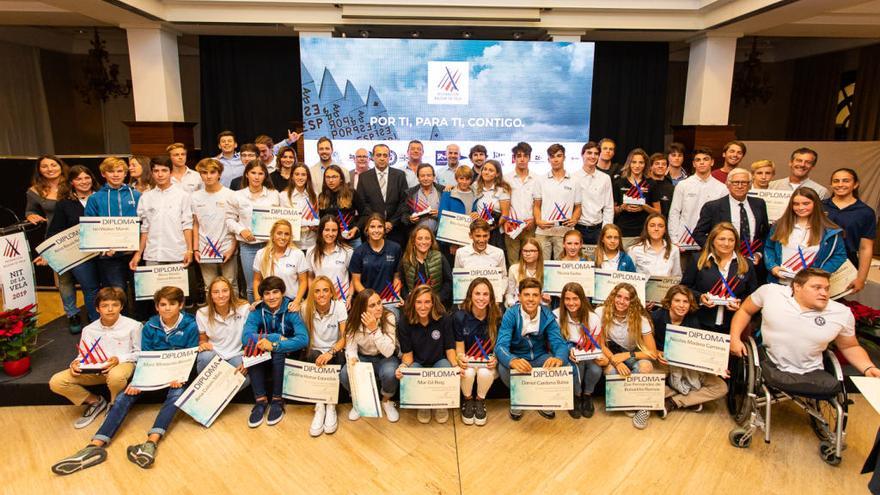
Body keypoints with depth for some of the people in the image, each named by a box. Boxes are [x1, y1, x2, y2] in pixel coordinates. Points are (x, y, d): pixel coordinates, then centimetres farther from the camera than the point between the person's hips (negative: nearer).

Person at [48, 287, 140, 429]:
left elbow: (140, 353, -4)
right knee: (56, 382, -12)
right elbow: (83, 355, 11)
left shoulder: (133, 326, -9)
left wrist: (119, 359, -19)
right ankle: (94, 401, 11)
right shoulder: (89, 330, 3)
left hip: (122, 364, -5)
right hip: (95, 370, 5)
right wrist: (75, 363, -12)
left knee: (115, 376, -41)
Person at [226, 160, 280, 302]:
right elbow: (230, 219, 7)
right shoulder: (237, 196, 4)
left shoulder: (274, 194, 6)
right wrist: (241, 230, -10)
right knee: (252, 286, 6)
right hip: (248, 246, 0)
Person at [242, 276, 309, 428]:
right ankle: (260, 399, -20)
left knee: (278, 350, -32)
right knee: (253, 345, -25)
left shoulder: (291, 310, -13)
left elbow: (303, 339, -28)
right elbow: (245, 337, -22)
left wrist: (275, 345, -38)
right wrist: (278, 338, -29)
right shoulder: (257, 311, -6)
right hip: (263, 362, 3)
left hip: (287, 360, -2)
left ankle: (277, 400, -18)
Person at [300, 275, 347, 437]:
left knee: (338, 359, -33)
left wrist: (330, 352, -33)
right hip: (314, 352, 1)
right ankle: (321, 406, -26)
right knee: (316, 358, -32)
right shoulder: (306, 308, -7)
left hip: (334, 351, -1)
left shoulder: (339, 306, -11)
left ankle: (330, 405, -20)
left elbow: (345, 337, -17)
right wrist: (308, 354, -17)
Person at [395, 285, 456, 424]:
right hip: (417, 363, 0)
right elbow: (407, 353, -7)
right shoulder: (405, 321, -14)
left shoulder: (442, 319, -14)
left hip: (439, 361, 0)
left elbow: (450, 348, -6)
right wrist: (404, 366, -30)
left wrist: (455, 365, -25)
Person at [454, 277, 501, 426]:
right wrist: (460, 358, -30)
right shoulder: (459, 316, -12)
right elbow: (459, 348, -7)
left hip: (488, 362, 0)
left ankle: (480, 400, 1)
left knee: (485, 373, -33)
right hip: (467, 361, 0)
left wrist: (495, 359, -24)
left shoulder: (497, 317, -10)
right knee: (468, 373, -33)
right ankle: (467, 400, 2)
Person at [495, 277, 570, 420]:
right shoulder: (511, 314, -19)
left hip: (540, 358, 2)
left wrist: (558, 358, -45)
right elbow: (501, 345, -29)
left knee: (563, 364, -25)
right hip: (516, 357, -2)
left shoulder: (547, 315, -11)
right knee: (503, 367, -33)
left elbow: (559, 343, -18)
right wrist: (513, 361, -53)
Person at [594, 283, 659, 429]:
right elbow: (601, 344, -10)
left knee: (645, 366, -34)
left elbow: (653, 353, -16)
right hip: (611, 354, 0)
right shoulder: (601, 313, -16)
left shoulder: (640, 319, -16)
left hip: (633, 354, 0)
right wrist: (615, 361, -29)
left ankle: (643, 406, -9)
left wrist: (624, 356, -27)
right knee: (611, 370, -35)